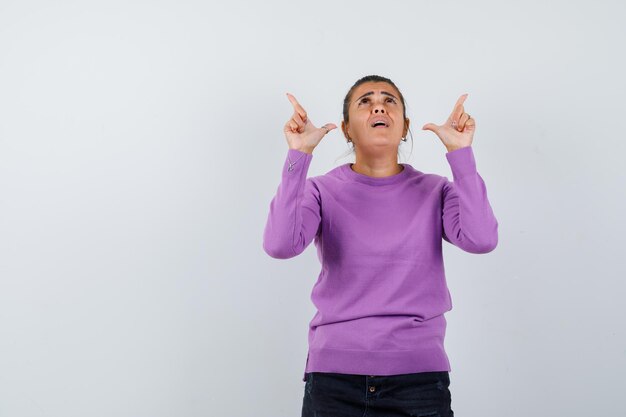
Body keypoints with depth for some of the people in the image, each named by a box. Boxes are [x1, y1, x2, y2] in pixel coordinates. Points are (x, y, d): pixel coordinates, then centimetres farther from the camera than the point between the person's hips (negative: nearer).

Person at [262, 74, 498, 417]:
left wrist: (460, 152, -13)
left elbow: (480, 239, -15)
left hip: (419, 375, 1)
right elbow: (280, 245, -18)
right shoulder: (322, 191, 1)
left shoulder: (434, 192, 3)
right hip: (334, 375, -1)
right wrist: (299, 155, -18)